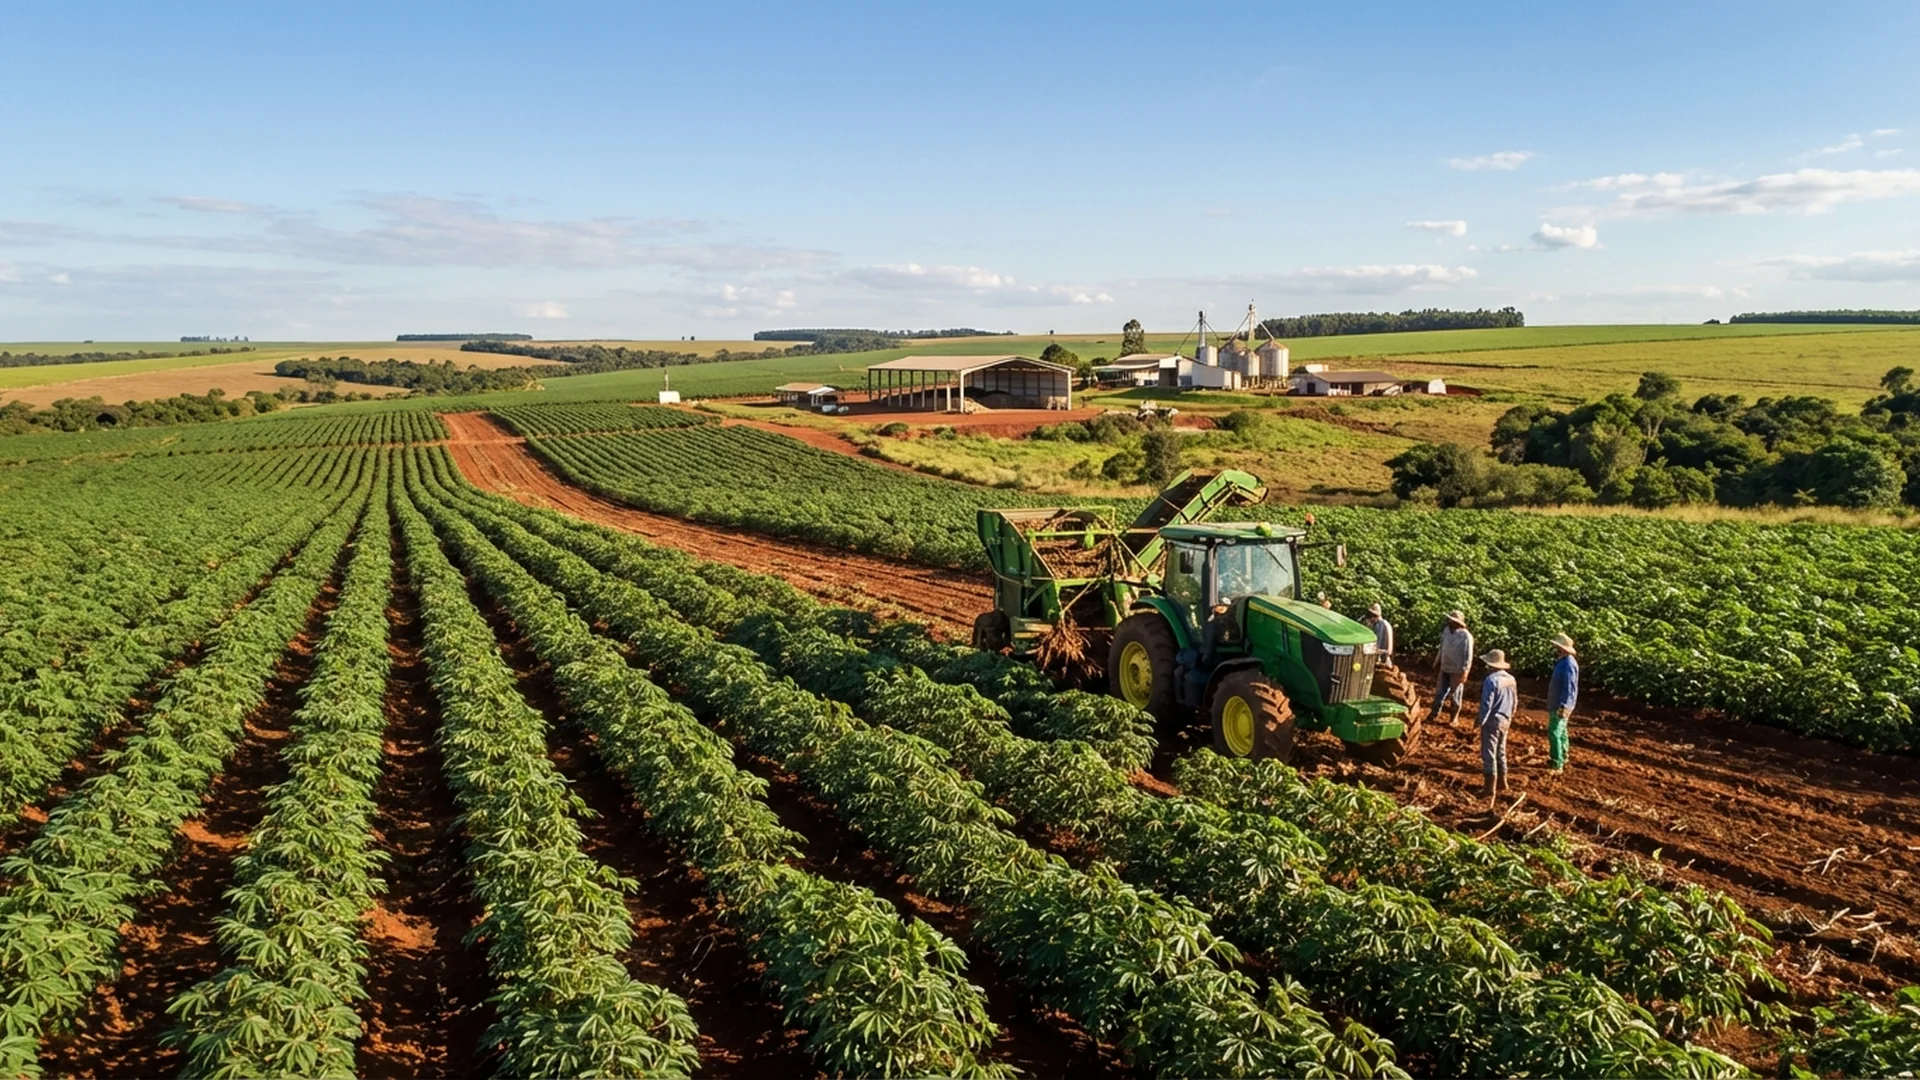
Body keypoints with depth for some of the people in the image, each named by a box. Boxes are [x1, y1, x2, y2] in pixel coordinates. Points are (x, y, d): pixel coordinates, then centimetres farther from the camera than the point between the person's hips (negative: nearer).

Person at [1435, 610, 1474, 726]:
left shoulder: (1465, 636, -22)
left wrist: (1464, 672, -18)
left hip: (1457, 671, -5)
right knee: (1440, 692, 11)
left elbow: (1468, 656, -18)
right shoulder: (1446, 630, -3)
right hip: (1444, 668, 5)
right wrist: (1439, 662, 15)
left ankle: (1454, 719, 23)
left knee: (1455, 695, 9)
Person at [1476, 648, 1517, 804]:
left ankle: (1490, 792, 0)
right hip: (1505, 721, 8)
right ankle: (1501, 784, 34)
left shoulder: (1491, 680, -22)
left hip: (1492, 721, -8)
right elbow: (1515, 701, 12)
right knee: (1500, 753, 22)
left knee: (1489, 756, -2)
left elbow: (1486, 704, -21)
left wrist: (1481, 721, -10)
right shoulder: (1511, 679, 4)